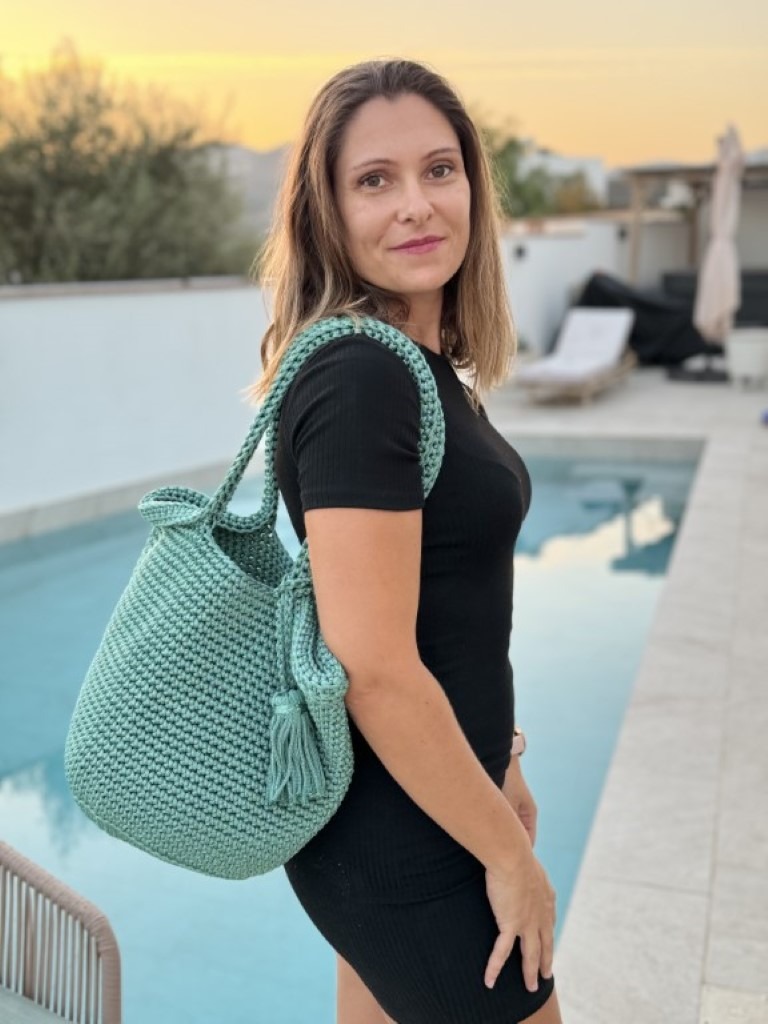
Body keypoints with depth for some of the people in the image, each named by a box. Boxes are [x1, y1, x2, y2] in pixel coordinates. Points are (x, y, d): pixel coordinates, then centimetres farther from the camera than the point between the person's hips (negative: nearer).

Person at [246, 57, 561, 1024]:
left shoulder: (421, 363, 5)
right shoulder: (361, 380, -24)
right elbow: (375, 670, -27)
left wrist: (498, 767, 17)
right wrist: (507, 852, -16)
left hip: (432, 792, 8)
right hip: (401, 840, -8)